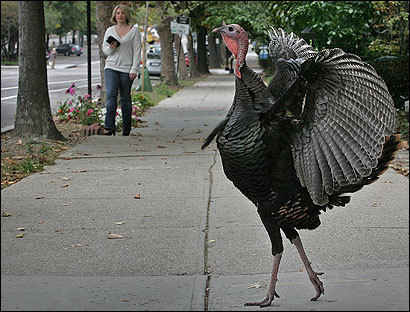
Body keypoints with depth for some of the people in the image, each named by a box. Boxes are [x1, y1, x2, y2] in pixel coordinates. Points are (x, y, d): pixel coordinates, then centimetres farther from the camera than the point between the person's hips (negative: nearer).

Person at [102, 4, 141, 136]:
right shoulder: (110, 30, 11)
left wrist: (134, 70, -9)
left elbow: (137, 51, -1)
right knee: (110, 95, -14)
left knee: (125, 98, 2)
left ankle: (126, 129, 12)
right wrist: (110, 48, -8)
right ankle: (109, 128, -19)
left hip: (127, 69, -2)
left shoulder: (134, 30, 2)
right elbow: (104, 49, 17)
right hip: (111, 67, 2)